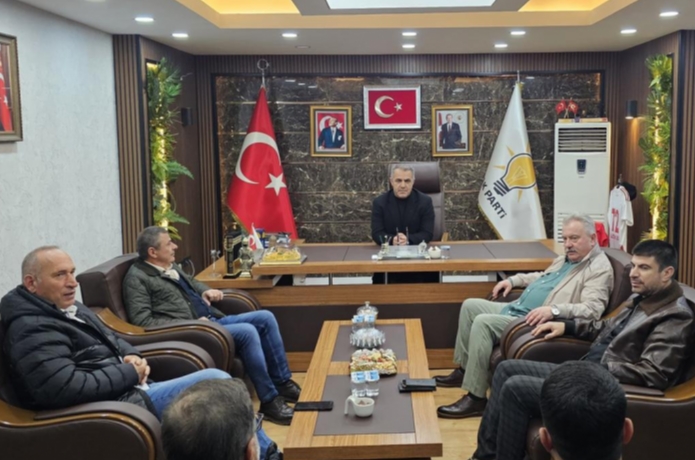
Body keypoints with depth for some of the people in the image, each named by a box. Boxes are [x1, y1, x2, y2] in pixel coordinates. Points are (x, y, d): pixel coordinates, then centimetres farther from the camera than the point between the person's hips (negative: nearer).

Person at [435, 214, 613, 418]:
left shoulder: (599, 269, -14)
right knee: (470, 306, 13)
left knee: (483, 322, -27)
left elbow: (592, 309, -28)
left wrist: (554, 309, -40)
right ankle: (464, 369, 20)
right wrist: (513, 280, 23)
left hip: (538, 323, -11)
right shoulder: (567, 258, 17)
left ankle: (476, 398, -21)